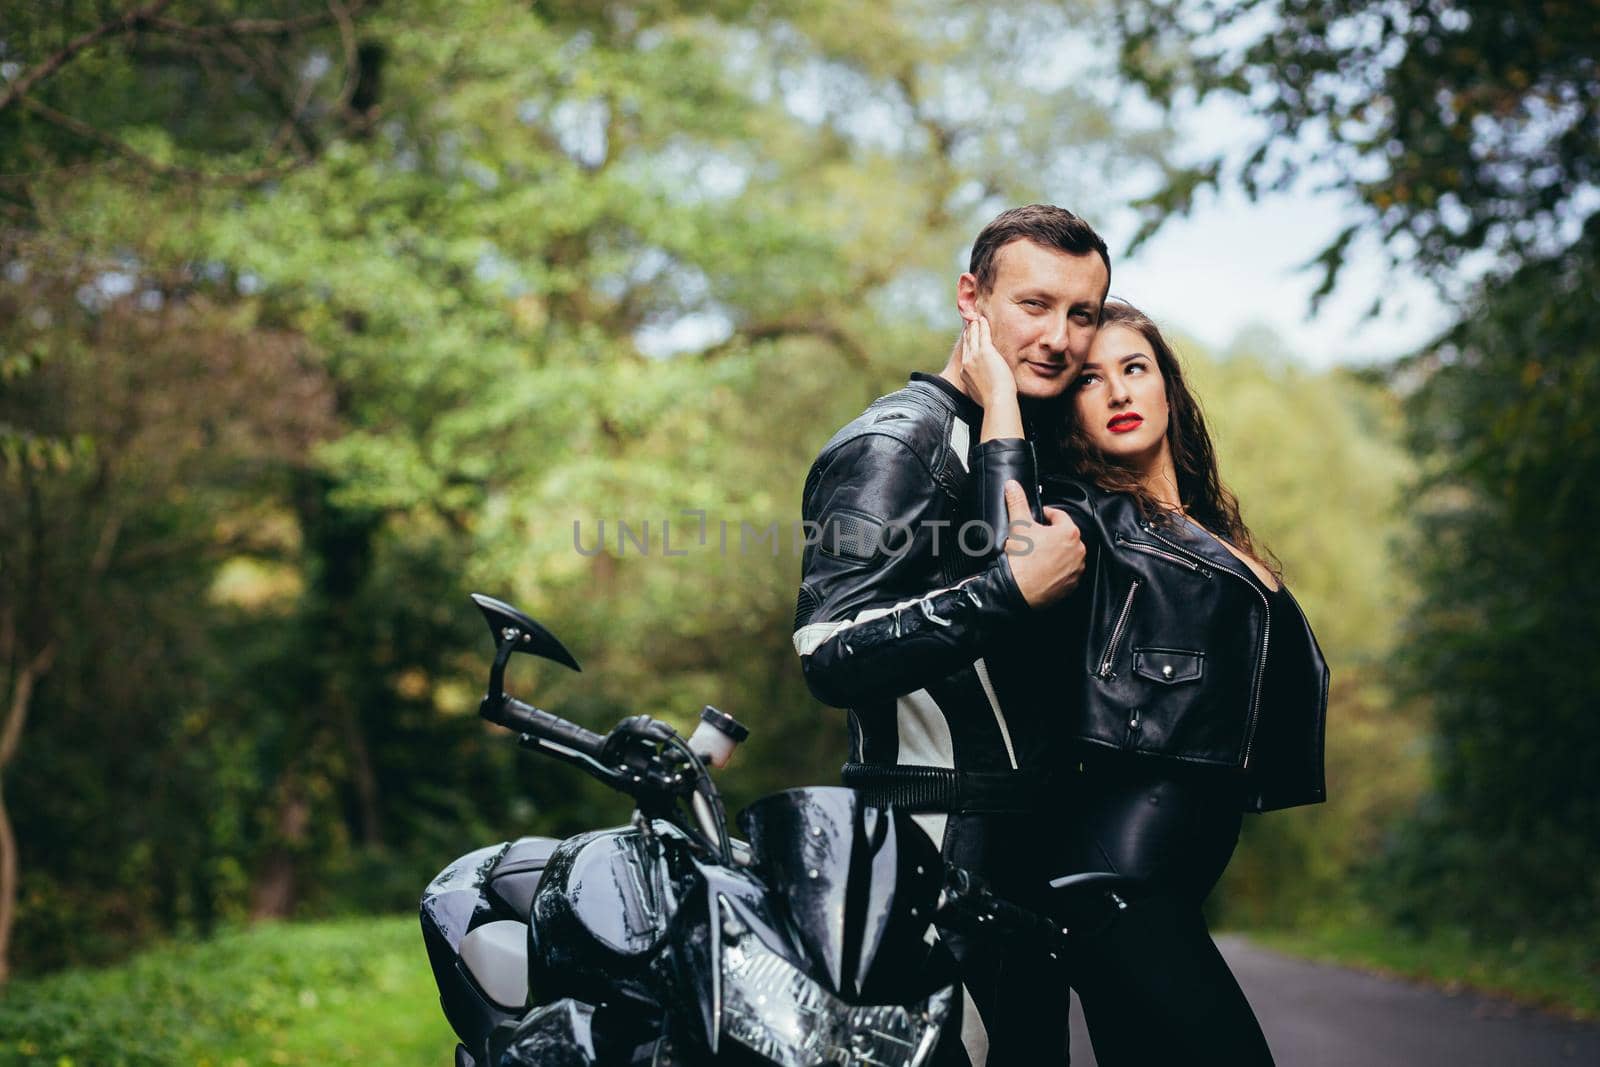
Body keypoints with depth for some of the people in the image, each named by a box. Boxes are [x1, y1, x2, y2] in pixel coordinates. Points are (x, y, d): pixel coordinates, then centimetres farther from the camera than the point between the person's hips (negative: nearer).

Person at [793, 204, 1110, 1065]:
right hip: (936, 853, -9)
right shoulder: (896, 444, -12)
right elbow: (830, 654, -24)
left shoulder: (1035, 452, 19)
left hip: (1027, 851, 10)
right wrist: (1015, 588, -25)